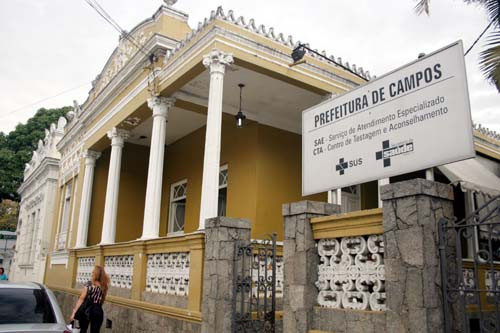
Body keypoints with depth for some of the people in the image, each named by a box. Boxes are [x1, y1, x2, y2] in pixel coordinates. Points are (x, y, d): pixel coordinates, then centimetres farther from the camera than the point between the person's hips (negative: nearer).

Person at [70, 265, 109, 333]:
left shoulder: (89, 284, -8)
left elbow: (81, 299, -13)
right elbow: (102, 301, 1)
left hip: (86, 310, -3)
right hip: (98, 311, 3)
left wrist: (74, 312, -13)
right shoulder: (103, 286, 4)